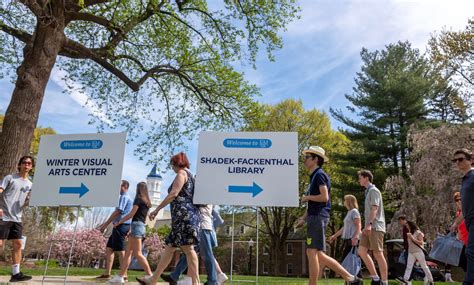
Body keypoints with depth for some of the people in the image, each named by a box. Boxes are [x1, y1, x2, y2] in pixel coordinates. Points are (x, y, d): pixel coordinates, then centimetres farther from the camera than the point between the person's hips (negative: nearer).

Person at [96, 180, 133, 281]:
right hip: (119, 226, 10)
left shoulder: (124, 197, -10)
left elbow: (117, 212, -17)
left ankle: (124, 275, -1)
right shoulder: (124, 197, 21)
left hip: (121, 226, -10)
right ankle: (107, 273, 17)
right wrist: (104, 224, 24)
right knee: (109, 248, 13)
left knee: (120, 251, -6)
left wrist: (105, 225, -14)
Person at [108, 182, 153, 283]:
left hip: (137, 225, -9)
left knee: (137, 253, -10)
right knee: (128, 252, 7)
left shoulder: (139, 199, -5)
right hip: (141, 226, 9)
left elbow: (131, 214, -8)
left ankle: (150, 276, -13)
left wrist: (118, 222, 1)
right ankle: (120, 276, 7)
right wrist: (131, 228, 27)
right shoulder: (146, 202, 19)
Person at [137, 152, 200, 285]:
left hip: (183, 214, -10)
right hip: (187, 215, 10)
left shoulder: (181, 173, -3)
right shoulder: (190, 176, 24)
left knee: (188, 248, -11)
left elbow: (173, 194, -14)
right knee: (170, 247, 11)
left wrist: (156, 209, -12)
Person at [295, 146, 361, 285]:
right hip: (314, 217, 10)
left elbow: (324, 197, -20)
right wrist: (304, 218, 16)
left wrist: (307, 197, -7)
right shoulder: (314, 176, 21)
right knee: (318, 254, 10)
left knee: (312, 252, -8)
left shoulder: (319, 175, -8)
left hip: (318, 217, -10)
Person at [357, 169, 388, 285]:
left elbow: (375, 208, -18)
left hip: (375, 227, -9)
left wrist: (369, 223, -27)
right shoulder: (368, 192, 22)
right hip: (369, 228, 9)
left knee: (378, 254, -6)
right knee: (362, 251, 3)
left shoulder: (373, 190, -6)